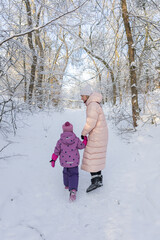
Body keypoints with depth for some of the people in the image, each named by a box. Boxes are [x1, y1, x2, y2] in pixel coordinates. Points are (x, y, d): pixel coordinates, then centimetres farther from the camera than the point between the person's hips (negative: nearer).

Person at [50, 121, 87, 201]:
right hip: (74, 162, -1)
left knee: (66, 172, 27)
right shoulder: (76, 139, -9)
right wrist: (85, 140, 23)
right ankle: (73, 190, -14)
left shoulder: (60, 141, -9)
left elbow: (56, 151, -3)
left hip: (65, 162, 1)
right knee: (74, 174, 6)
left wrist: (53, 160, 9)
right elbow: (81, 146, 6)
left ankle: (67, 185, 46)